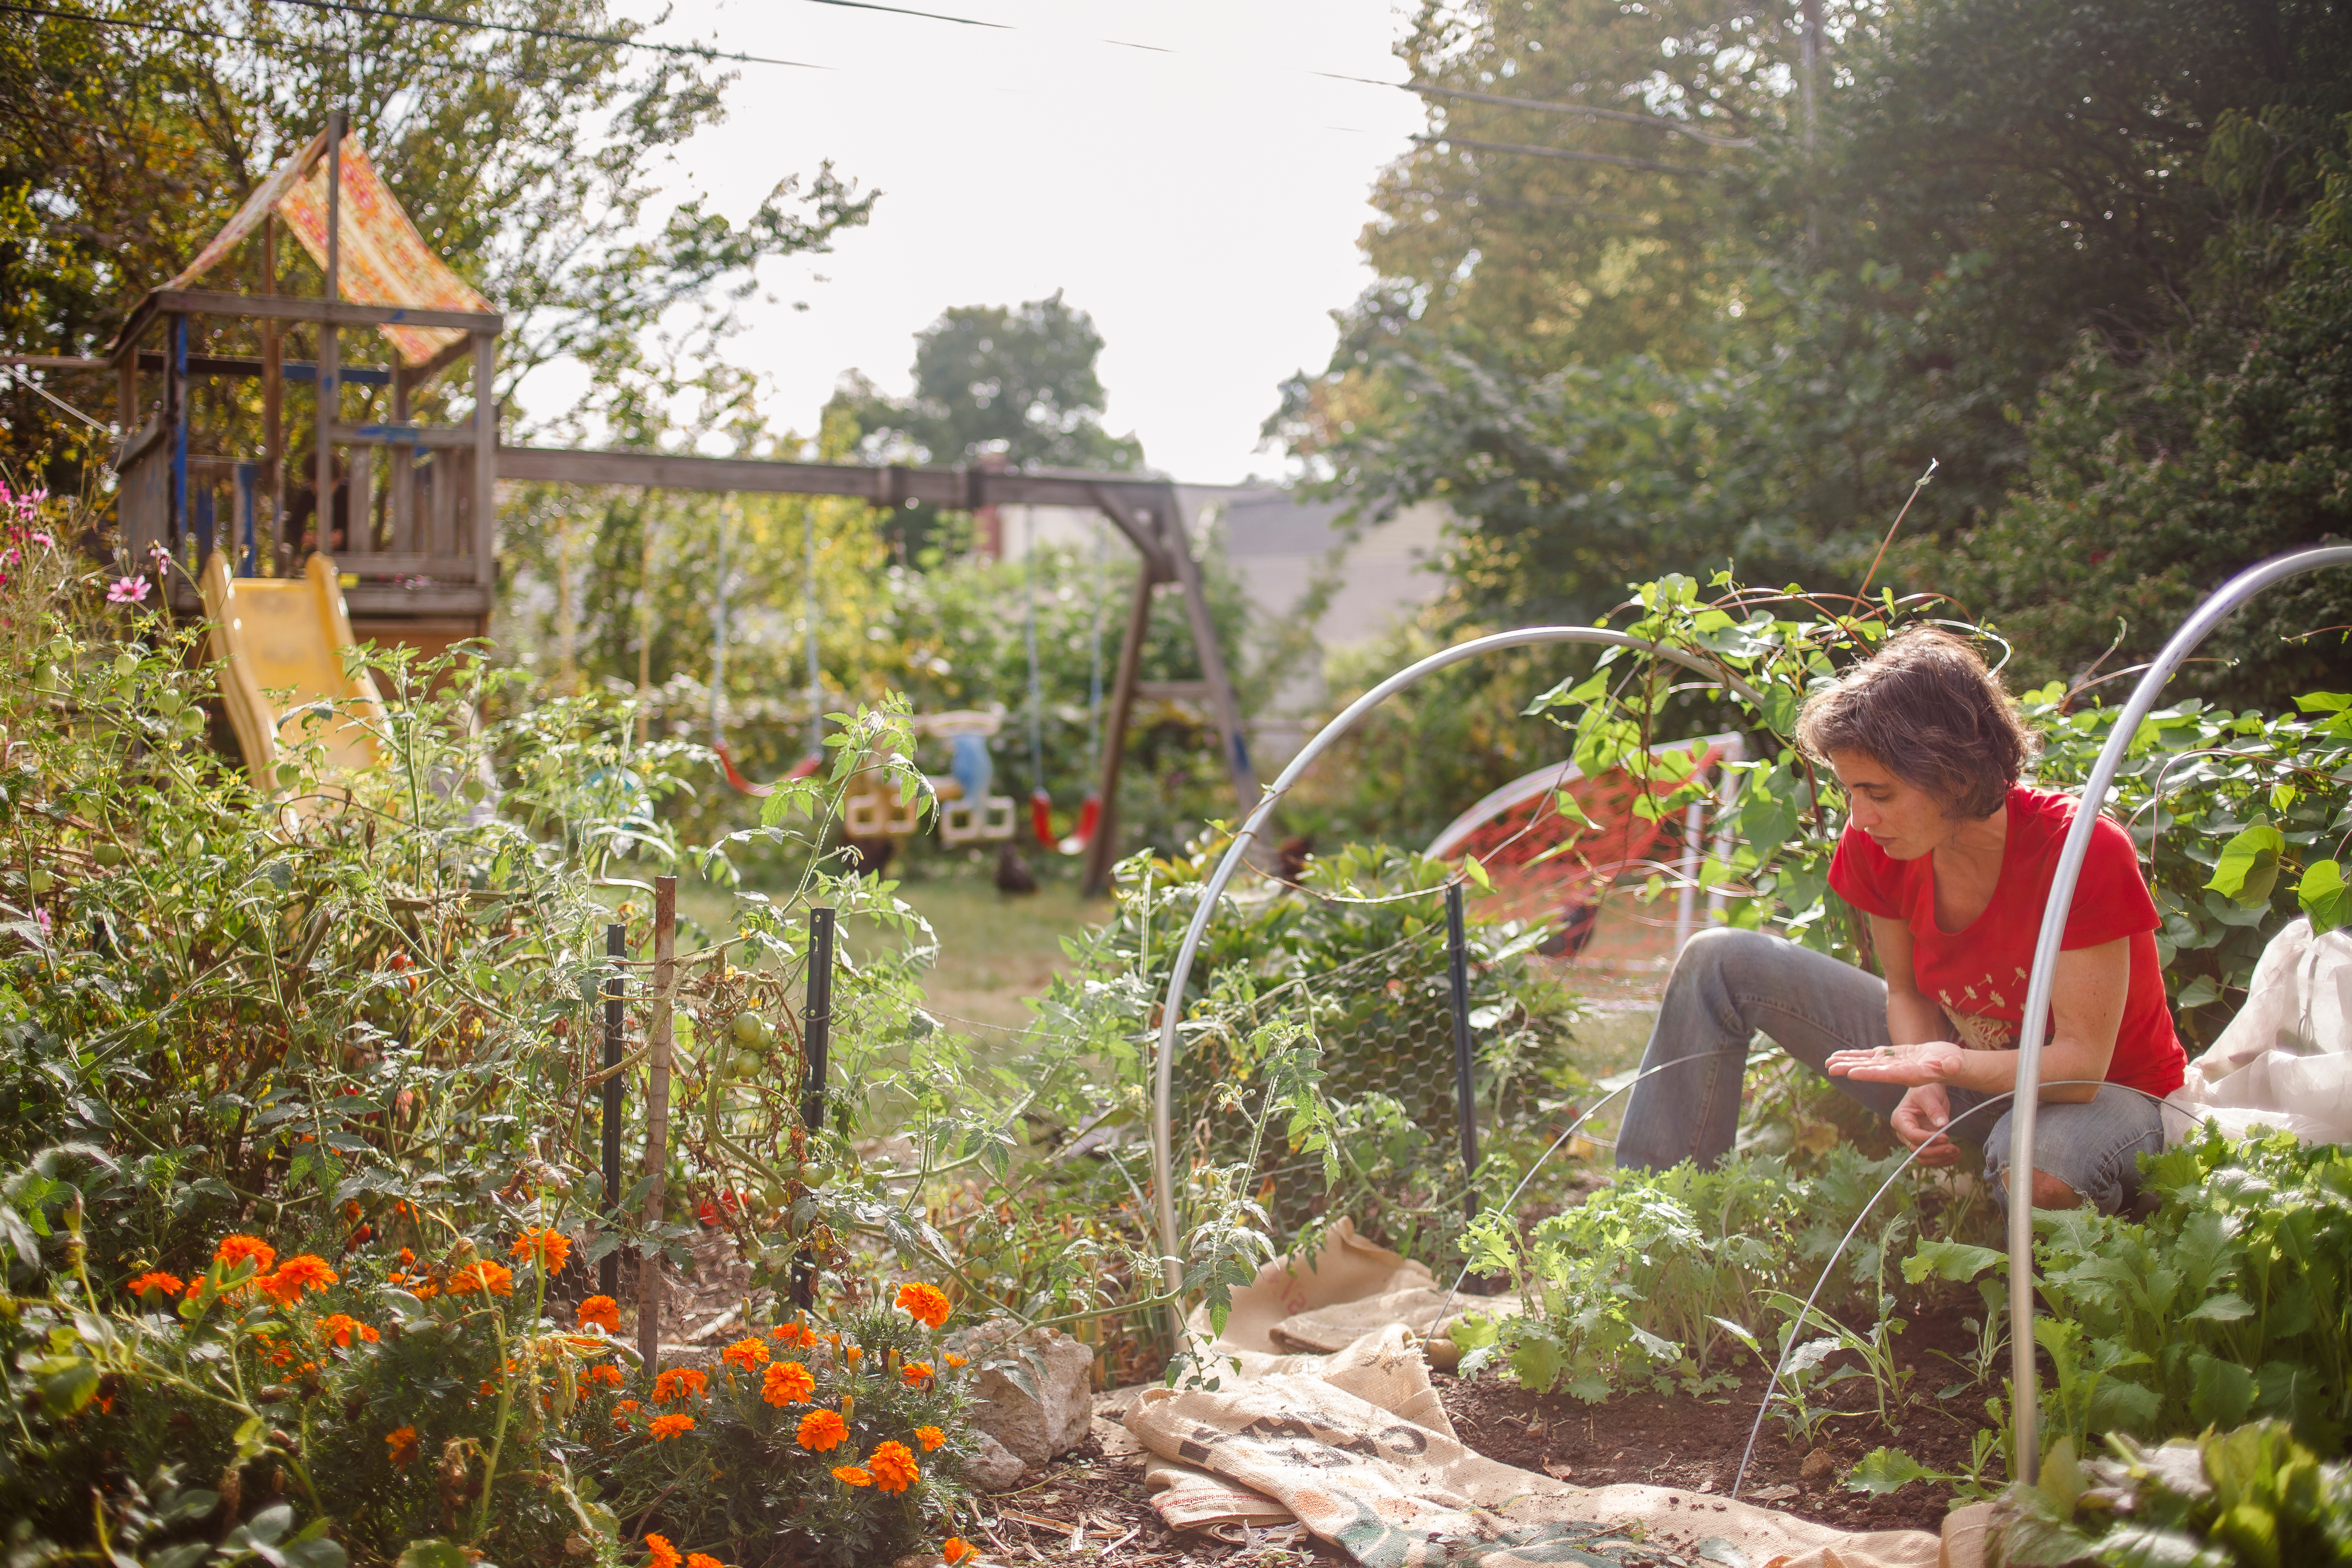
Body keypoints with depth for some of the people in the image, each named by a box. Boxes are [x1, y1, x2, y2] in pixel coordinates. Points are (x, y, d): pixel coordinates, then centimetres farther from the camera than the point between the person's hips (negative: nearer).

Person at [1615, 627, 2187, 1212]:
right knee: (1720, 962, -4)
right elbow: (1908, 990, -1)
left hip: (2106, 1094, -5)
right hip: (1974, 1067, 6)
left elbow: (2080, 1062, -29)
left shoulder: (2086, 853, -31)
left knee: (2039, 1165, -45)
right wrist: (1924, 1085, -22)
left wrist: (1946, 1064, -46)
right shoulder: (1876, 846, -15)